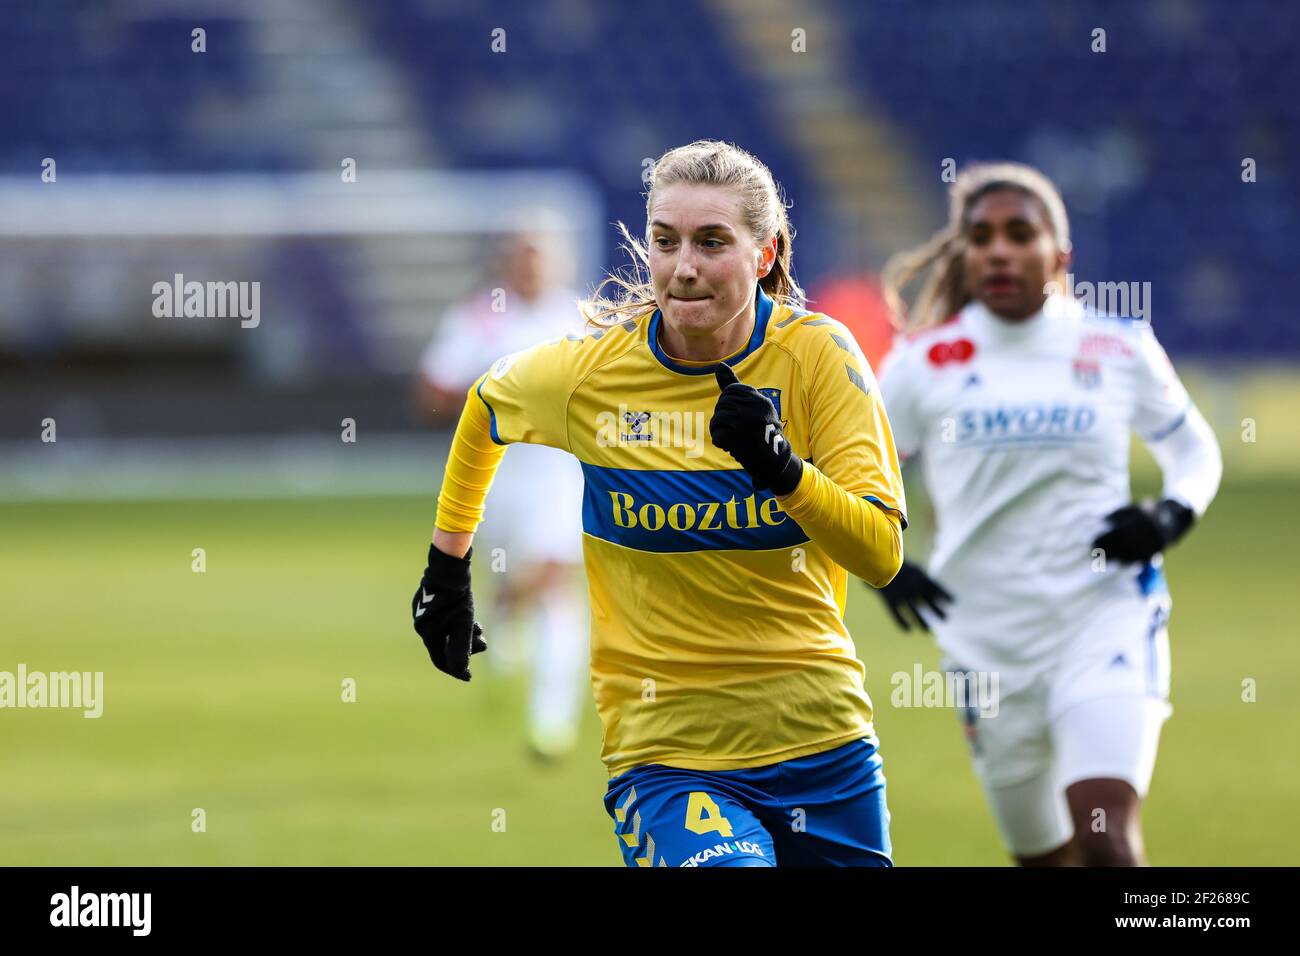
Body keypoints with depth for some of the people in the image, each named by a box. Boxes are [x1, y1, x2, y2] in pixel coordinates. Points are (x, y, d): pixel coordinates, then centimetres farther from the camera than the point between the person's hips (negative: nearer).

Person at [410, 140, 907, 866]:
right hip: (663, 747, -2)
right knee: (726, 861, -29)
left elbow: (882, 554, -12)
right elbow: (485, 404, 19)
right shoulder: (587, 372, -5)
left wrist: (785, 470, -29)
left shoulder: (817, 354, -7)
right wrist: (448, 567, 23)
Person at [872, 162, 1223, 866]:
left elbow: (1195, 451, 15)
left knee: (1104, 841, -23)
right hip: (986, 642, 2)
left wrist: (1171, 517, -6)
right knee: (1043, 859, 12)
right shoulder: (926, 362, 0)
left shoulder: (1121, 349, 0)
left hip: (1106, 622, -2)